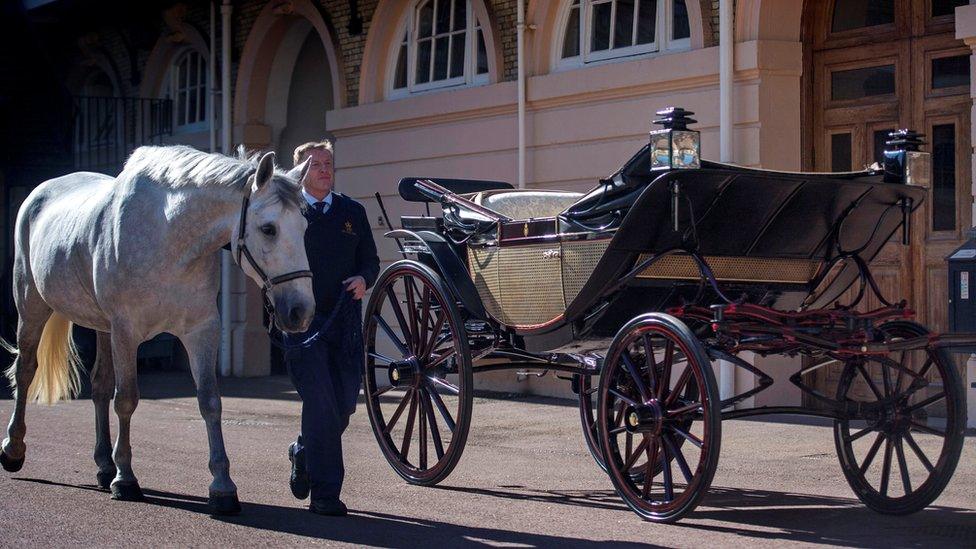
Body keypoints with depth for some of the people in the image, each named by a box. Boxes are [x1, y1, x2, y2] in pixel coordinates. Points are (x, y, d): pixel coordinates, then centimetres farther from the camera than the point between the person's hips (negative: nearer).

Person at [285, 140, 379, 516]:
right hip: (302, 320, -4)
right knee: (320, 402, -10)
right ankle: (324, 493, -2)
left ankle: (304, 453, 36)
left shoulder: (353, 212, 13)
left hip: (345, 321, 4)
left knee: (345, 403, 6)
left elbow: (370, 259, 17)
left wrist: (363, 279, -6)